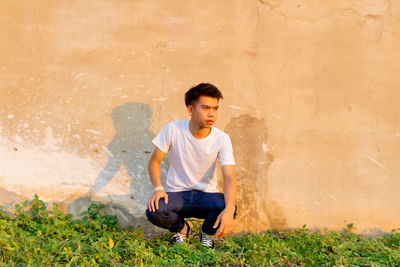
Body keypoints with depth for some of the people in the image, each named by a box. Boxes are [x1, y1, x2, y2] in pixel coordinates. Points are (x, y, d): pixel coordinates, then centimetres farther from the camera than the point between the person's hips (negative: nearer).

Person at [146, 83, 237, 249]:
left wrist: (229, 209, -40)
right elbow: (154, 161, -4)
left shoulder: (222, 139, -13)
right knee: (154, 212, -32)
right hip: (177, 194, 0)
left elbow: (229, 177, -22)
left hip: (206, 195, 0)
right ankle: (182, 229, 6)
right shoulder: (173, 130, -13)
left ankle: (207, 232, 6)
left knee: (226, 208, -33)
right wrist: (158, 188, -23)